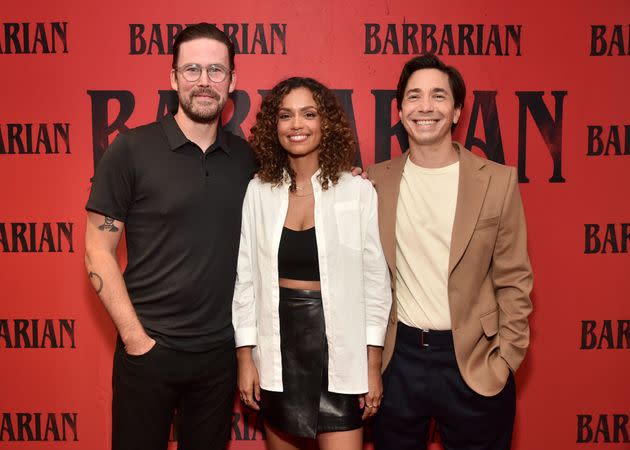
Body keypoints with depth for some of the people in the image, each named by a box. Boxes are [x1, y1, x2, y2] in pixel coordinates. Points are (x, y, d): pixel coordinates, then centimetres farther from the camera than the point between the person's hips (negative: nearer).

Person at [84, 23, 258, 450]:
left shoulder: (247, 157, 2)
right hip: (148, 348, -3)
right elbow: (99, 251, -7)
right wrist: (135, 336, -11)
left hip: (221, 350, 3)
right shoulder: (131, 150, -8)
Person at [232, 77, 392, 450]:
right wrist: (245, 357, 2)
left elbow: (375, 281, -3)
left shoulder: (358, 191, -6)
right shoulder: (259, 191, 0)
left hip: (337, 341, -2)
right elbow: (246, 278, 4)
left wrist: (373, 365, -4)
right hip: (278, 341, 3)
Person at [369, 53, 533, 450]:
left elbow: (513, 280, -2)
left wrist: (506, 359, -6)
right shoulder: (377, 180, -1)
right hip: (397, 357, 2)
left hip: (472, 361, -1)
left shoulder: (498, 181, -5)